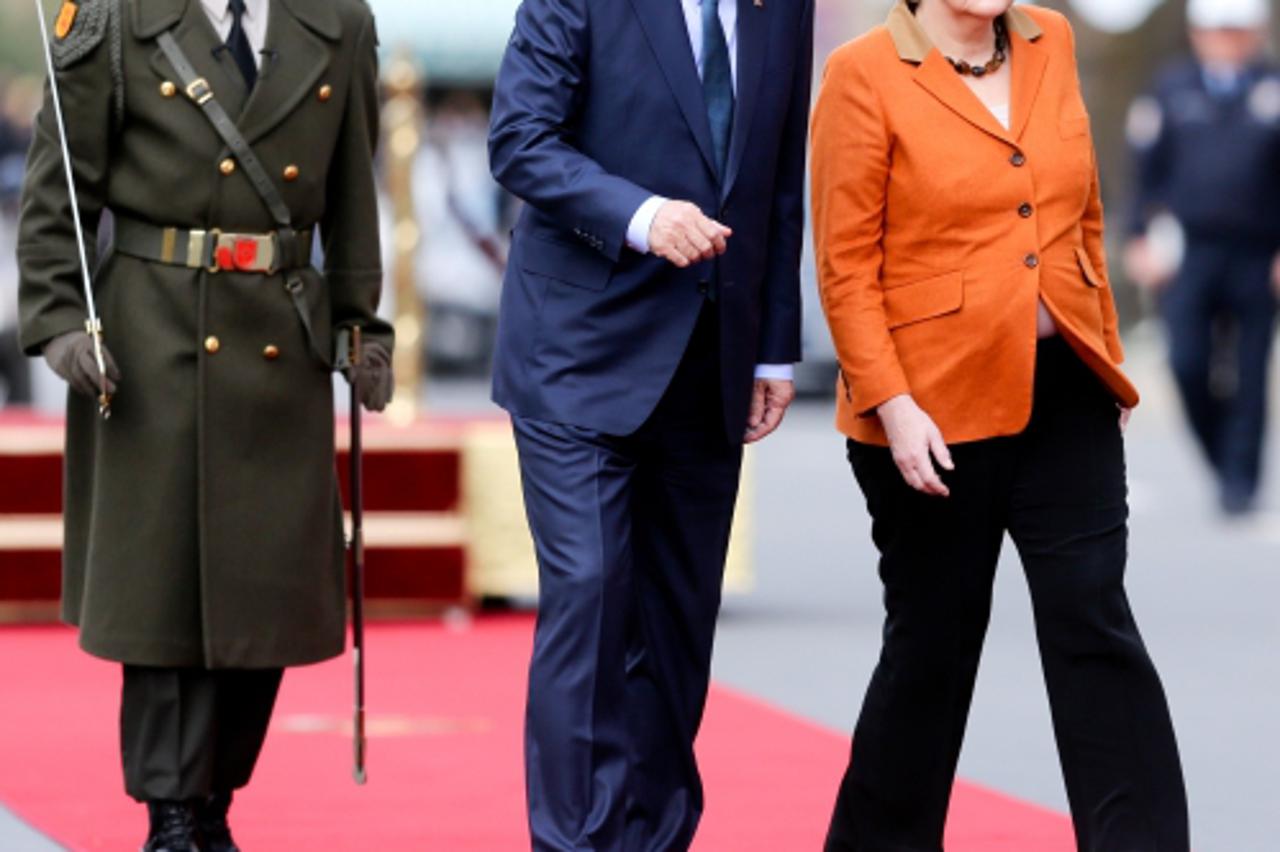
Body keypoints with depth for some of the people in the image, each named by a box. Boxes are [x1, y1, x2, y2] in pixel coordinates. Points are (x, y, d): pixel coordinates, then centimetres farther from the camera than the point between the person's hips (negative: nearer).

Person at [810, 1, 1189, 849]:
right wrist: (890, 405, -16)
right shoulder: (866, 75, -8)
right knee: (933, 643, 7)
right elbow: (845, 265, -10)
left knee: (1097, 630, -3)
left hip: (1064, 395, 4)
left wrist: (1103, 351, 16)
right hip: (937, 408, -4)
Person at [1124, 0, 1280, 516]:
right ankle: (1222, 460, 11)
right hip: (1190, 255, 1)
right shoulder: (1172, 91, 9)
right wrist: (1142, 237, 5)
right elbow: (1149, 170, 12)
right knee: (1187, 363, -10)